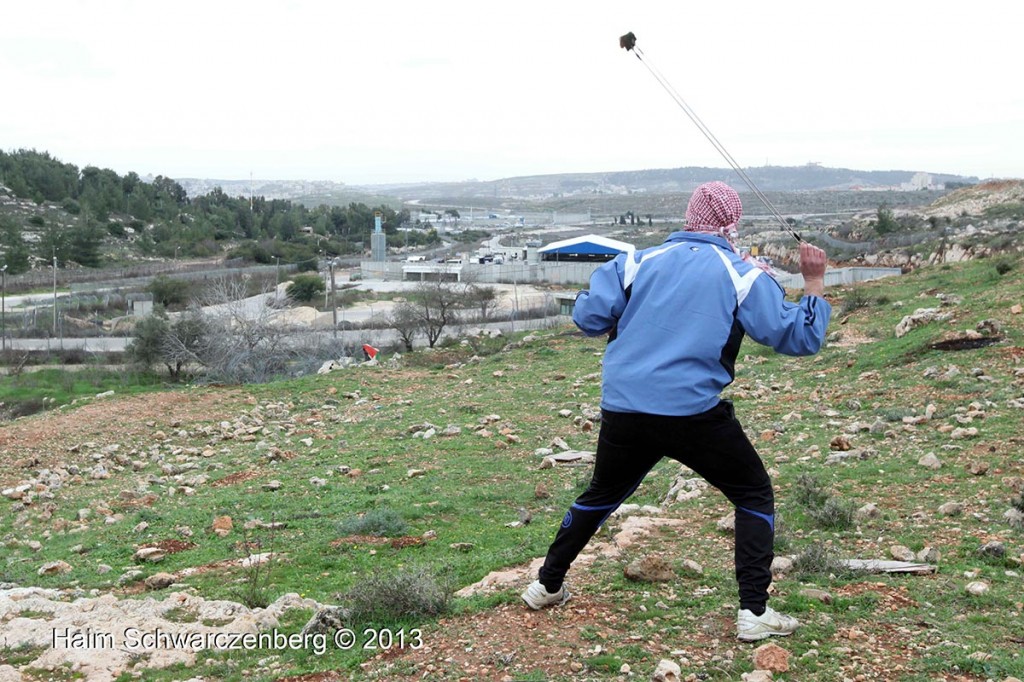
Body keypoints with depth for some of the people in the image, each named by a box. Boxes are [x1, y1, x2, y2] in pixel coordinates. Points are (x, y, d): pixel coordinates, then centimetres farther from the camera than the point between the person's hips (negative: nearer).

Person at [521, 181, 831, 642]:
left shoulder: (640, 260, 8)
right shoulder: (743, 274, 0)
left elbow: (588, 317, 5)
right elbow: (799, 338, 0)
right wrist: (814, 283, 13)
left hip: (622, 410, 4)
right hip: (693, 413, -4)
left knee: (601, 495, 26)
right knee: (755, 496, 14)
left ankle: (547, 586, 37)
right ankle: (753, 613, 5)